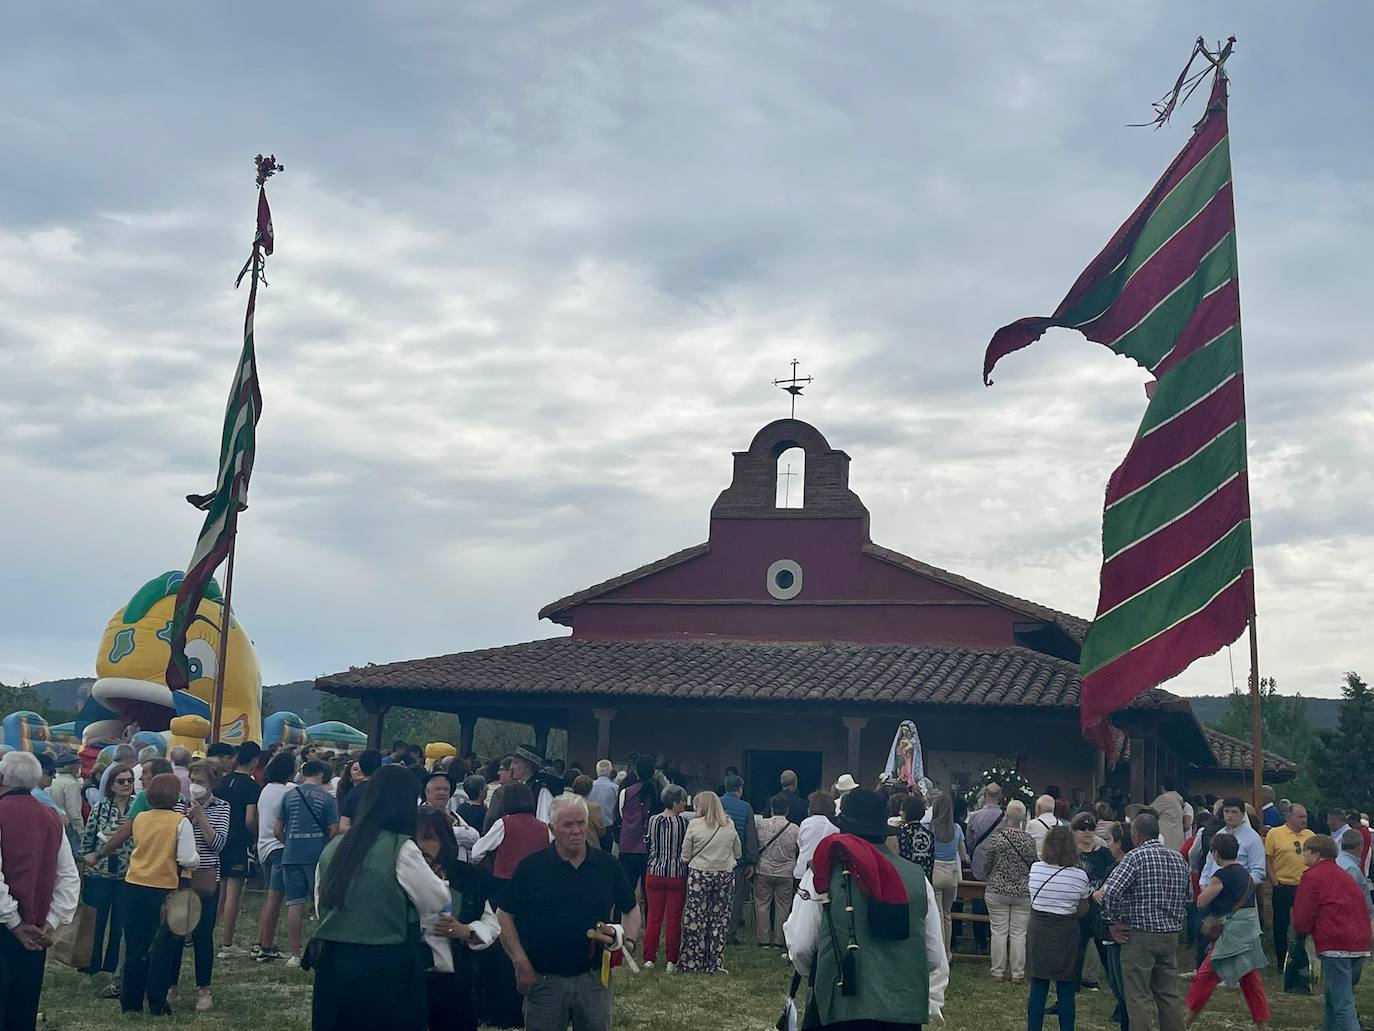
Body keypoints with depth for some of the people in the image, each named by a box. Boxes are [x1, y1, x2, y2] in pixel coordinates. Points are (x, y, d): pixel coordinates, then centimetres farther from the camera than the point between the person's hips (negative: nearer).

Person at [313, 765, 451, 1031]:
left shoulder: (334, 846, 4)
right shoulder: (401, 849, -13)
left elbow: (322, 907, 14)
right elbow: (440, 903, -3)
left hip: (332, 964, 5)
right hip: (385, 969, -5)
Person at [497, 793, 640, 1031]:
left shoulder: (608, 866, 3)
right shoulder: (531, 867, -4)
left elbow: (631, 910, 15)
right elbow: (504, 915, 0)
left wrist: (629, 940, -4)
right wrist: (521, 962, -7)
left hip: (594, 980, 2)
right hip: (544, 981, -2)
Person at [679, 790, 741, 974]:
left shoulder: (694, 825, -7)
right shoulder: (729, 826, 2)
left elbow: (685, 856, -3)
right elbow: (738, 853, 12)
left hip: (699, 875, -3)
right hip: (725, 876, 3)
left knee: (695, 920, 6)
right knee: (720, 921, 9)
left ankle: (692, 963, 9)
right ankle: (714, 964, 11)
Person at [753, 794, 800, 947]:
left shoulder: (760, 823, -9)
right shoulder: (794, 829, -8)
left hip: (763, 871, 0)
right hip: (786, 873, 0)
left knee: (762, 905, 9)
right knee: (783, 906, 9)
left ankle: (764, 939, 10)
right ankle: (779, 940, 11)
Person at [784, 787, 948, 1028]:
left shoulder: (825, 873, -6)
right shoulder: (917, 878, 4)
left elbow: (800, 946, -6)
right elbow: (936, 954, 8)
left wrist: (810, 973, 17)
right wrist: (933, 1004, 24)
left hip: (840, 1007, -3)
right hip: (906, 1011, 3)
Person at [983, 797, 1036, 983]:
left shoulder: (996, 838, -10)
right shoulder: (1030, 841, -4)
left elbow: (986, 865, -2)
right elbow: (1034, 866, 5)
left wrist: (987, 880, 17)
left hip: (997, 891, -1)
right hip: (1023, 892, 2)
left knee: (999, 932, 5)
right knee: (1019, 933, 6)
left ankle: (998, 972, 11)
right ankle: (1017, 974, 9)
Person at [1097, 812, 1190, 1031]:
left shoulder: (1136, 857, -12)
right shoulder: (1179, 859, 9)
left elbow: (1110, 891, -22)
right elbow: (1186, 898, 16)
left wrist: (1114, 922, -10)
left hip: (1140, 935, -7)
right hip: (1171, 935, 7)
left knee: (1139, 997, -2)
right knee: (1169, 994, 14)